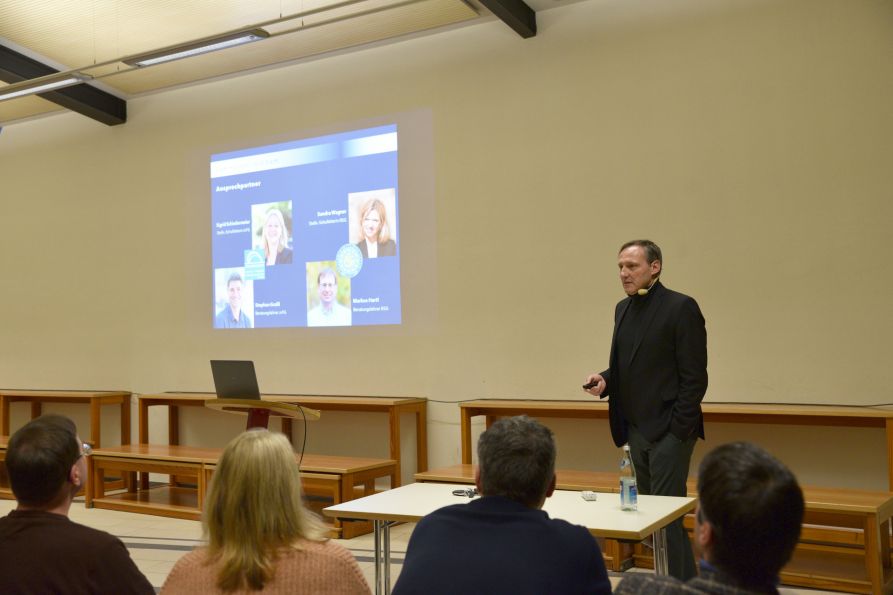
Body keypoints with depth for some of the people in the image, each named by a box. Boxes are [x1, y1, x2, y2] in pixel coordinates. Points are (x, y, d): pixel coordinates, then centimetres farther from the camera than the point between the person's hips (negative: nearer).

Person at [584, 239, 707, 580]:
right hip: (637, 430, 8)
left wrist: (678, 430, -15)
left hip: (668, 430, -7)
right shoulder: (624, 309, 13)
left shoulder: (681, 308, -10)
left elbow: (693, 377, -12)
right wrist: (606, 380, 0)